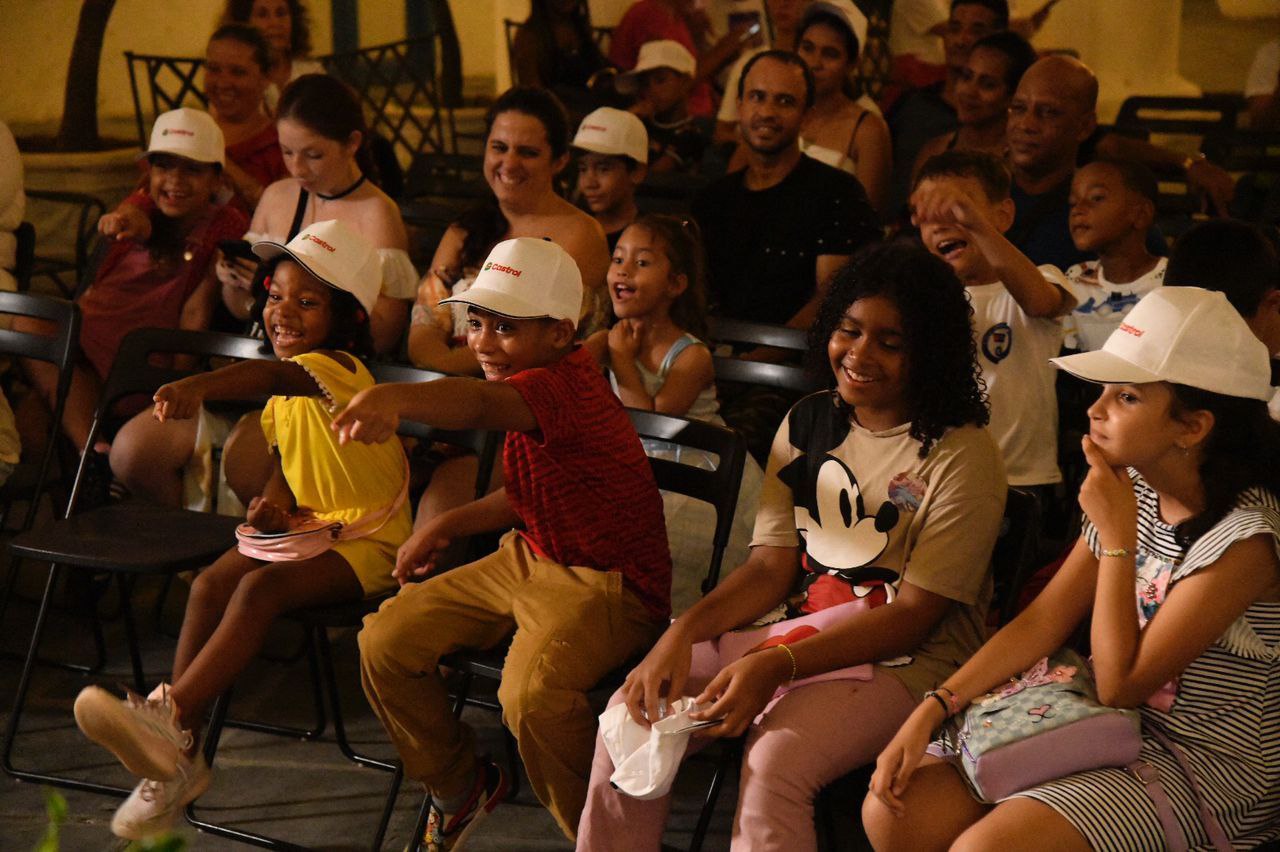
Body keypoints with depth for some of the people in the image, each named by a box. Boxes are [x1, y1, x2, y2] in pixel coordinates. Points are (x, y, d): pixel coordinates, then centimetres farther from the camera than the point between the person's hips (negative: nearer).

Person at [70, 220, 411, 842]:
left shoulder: (336, 368, -19)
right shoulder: (289, 389, 11)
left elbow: (275, 377, -42)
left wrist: (199, 384, -61)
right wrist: (275, 503, -3)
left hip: (367, 540, -8)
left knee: (261, 587, -33)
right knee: (210, 583, -17)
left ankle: (170, 715, -37)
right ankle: (178, 752, -17)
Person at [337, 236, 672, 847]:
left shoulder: (570, 385, -26)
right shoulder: (526, 391, 7)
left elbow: (479, 405, -49)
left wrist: (395, 397, -68)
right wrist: (447, 525, 11)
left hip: (607, 582, -10)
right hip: (527, 559, 10)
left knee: (531, 695, -35)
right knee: (384, 641, 1)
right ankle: (461, 786, 24)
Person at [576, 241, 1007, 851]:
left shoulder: (961, 457, -11)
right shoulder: (807, 424, 8)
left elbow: (915, 614, -15)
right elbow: (771, 567, 5)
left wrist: (777, 666, -25)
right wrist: (684, 632, -15)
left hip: (903, 660, -6)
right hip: (800, 632, 6)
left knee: (775, 760, -33)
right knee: (636, 710, -13)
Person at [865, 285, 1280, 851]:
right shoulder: (1134, 490, 2)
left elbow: (1120, 685, -19)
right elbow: (1043, 621, 3)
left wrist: (1117, 539, -20)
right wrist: (931, 711, -6)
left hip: (1202, 774, -7)